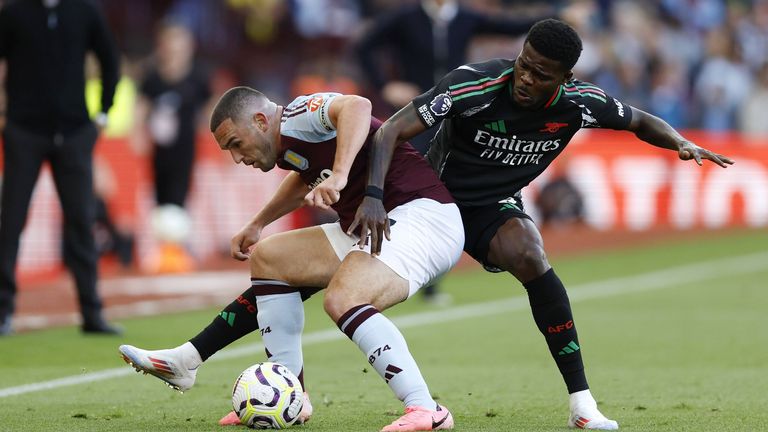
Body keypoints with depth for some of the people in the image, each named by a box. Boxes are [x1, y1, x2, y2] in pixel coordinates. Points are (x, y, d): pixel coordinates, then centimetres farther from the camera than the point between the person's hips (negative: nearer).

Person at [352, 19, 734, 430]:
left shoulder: (579, 103, -17)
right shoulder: (474, 83, -30)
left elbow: (641, 122, 3)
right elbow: (392, 130, -31)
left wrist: (681, 143, -18)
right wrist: (373, 197, -45)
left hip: (495, 205, 1)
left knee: (529, 258, -29)